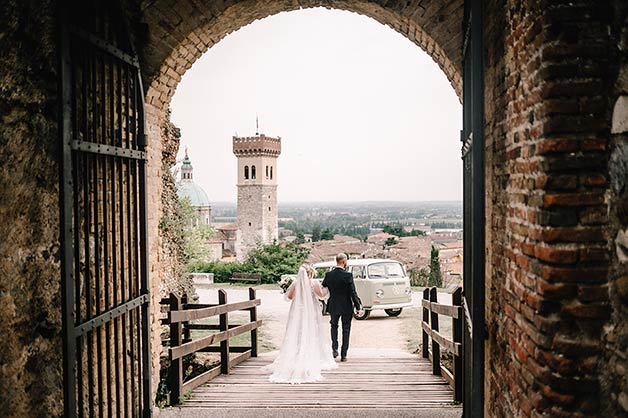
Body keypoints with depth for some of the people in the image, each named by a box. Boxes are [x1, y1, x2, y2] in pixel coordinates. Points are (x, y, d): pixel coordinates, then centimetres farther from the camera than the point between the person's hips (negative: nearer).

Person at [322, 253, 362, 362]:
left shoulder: (328, 275, -8)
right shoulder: (348, 275, -17)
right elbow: (353, 293, -15)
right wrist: (358, 306, -5)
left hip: (333, 306, 2)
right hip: (346, 307, -2)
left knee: (334, 326, 23)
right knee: (346, 330, 10)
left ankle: (335, 348, 7)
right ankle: (343, 355, 13)